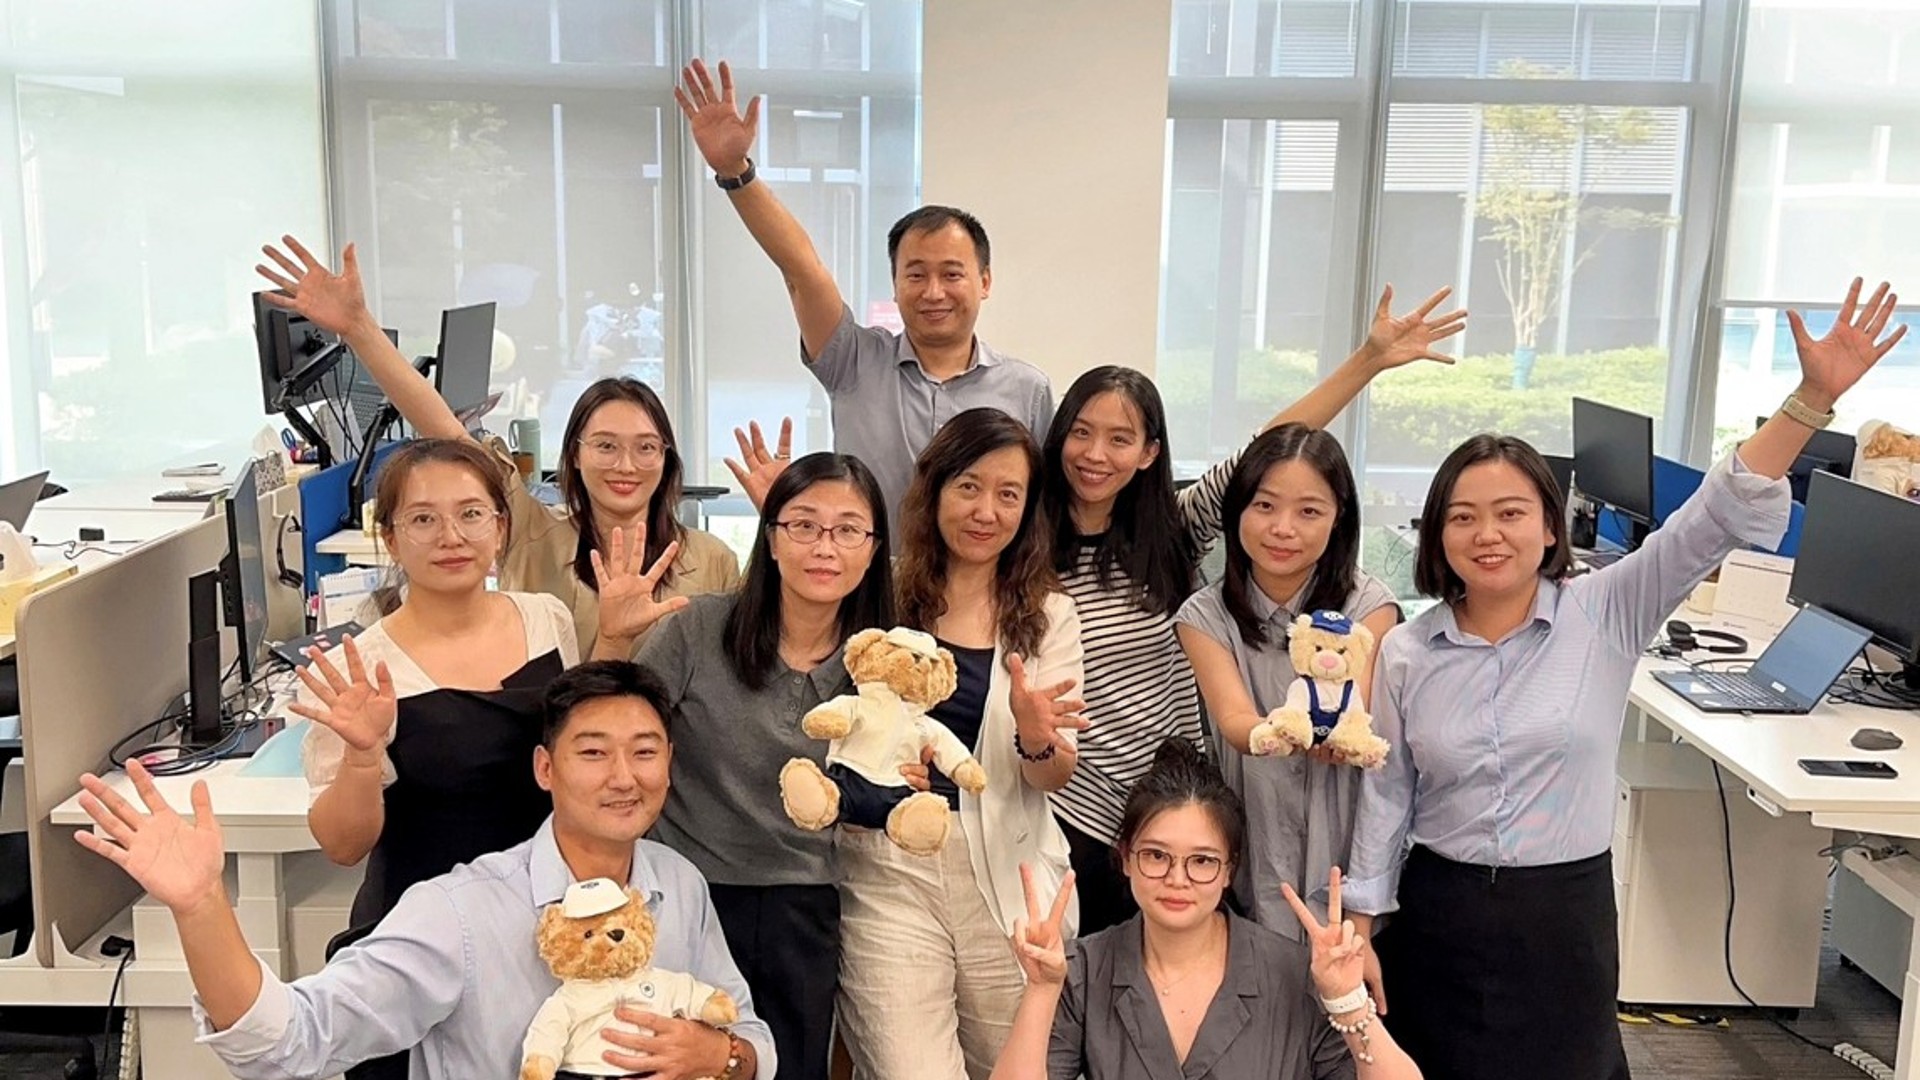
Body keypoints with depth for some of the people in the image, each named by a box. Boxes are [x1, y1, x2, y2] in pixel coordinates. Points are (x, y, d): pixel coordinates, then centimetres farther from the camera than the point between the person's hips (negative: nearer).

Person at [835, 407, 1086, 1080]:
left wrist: (1038, 739, -21)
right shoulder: (879, 594, 2)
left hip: (1008, 875, 2)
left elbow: (1056, 777, 5)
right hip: (888, 871, -2)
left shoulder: (1048, 615, 6)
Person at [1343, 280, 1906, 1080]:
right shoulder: (1406, 653, -2)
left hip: (1564, 917, -1)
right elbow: (1385, 796, 3)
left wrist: (1813, 398, -26)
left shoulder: (1604, 617, -6)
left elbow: (1717, 518, -16)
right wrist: (1360, 929, 2)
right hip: (1436, 916, 1)